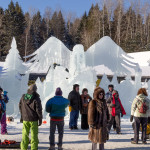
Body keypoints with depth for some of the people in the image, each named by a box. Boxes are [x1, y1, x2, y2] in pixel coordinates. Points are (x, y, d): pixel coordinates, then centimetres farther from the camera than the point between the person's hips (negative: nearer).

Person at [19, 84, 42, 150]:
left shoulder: (23, 97, 2)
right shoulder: (36, 98, -13)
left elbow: (20, 107, 12)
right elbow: (38, 110, -11)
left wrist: (22, 116, 24)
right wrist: (40, 120, -2)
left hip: (25, 119, 4)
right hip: (33, 119, -4)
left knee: (25, 134, 12)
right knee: (34, 135, 4)